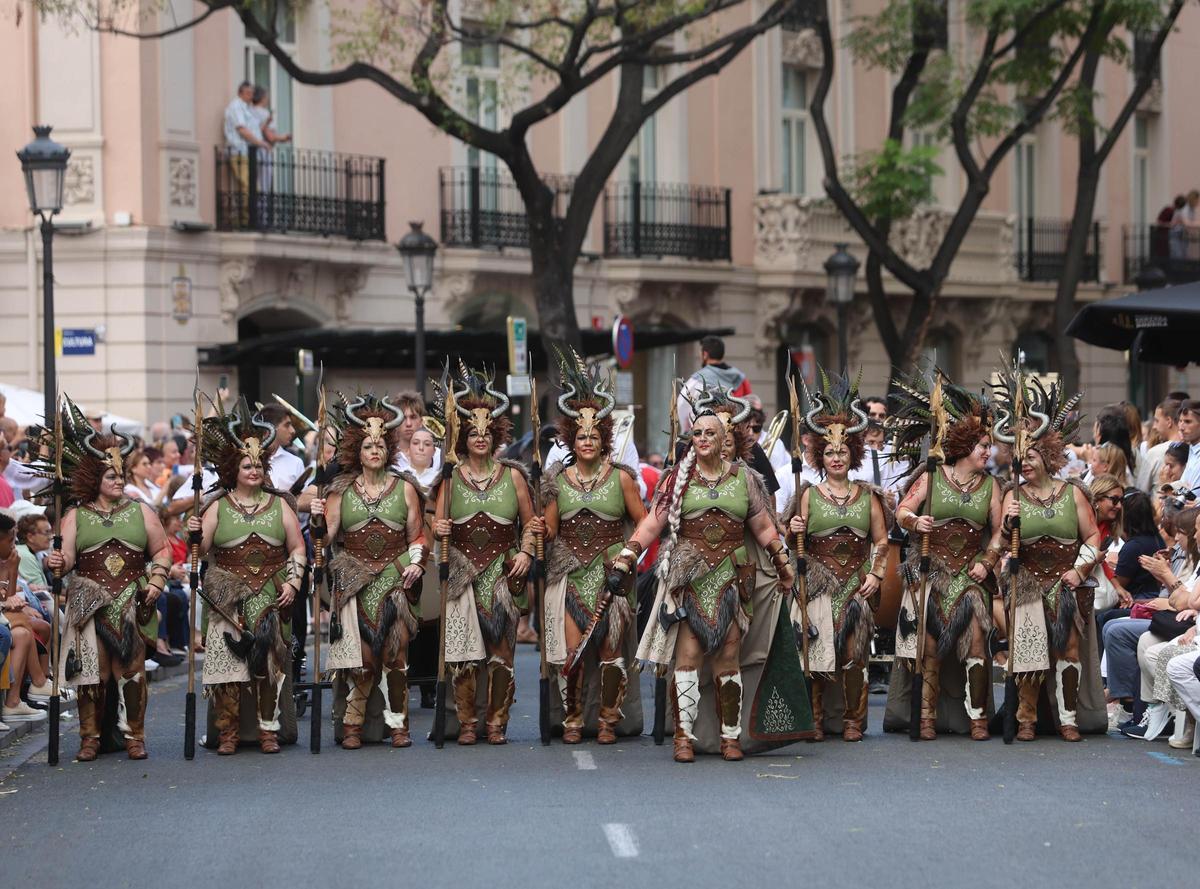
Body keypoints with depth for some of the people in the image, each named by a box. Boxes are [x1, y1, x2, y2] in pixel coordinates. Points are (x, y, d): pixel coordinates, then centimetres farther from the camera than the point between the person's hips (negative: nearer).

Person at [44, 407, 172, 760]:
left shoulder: (140, 512, 12)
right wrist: (57, 562, -22)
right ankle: (90, 737, 7)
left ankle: (133, 735, 6)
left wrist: (156, 581, -1)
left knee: (132, 670, -3)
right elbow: (67, 555, 0)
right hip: (89, 604, -1)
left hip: (131, 606, 1)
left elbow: (161, 550, 13)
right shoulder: (76, 515, 8)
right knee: (91, 669, -3)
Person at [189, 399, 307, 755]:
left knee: (268, 657, -8)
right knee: (226, 656, -10)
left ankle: (268, 729, 0)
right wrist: (194, 534, -19)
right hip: (228, 596, -1)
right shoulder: (218, 506, 7)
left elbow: (297, 547, 12)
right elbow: (202, 548, 1)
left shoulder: (279, 504, 11)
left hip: (270, 595, 1)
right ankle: (228, 732, -4)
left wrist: (293, 582, 0)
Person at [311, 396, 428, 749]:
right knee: (360, 653, -12)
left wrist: (416, 563, -4)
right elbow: (327, 536, 4)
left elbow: (418, 536, 12)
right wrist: (318, 518, -15)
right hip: (354, 580, 0)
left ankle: (397, 723, -4)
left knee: (395, 650, -12)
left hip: (396, 578, 0)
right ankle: (353, 725, -2)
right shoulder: (341, 491, 10)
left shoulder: (405, 488, 11)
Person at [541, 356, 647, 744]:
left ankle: (608, 719, 7)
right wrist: (541, 529, -10)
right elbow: (550, 529, 10)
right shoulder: (558, 480, 8)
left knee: (610, 646, -4)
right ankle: (573, 719, 3)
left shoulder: (621, 478, 2)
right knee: (572, 647, -9)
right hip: (570, 572, 1)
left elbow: (643, 523, 6)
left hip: (611, 571, -1)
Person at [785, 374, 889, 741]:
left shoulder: (867, 496, 11)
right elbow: (796, 542, 7)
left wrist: (875, 574, 2)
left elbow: (881, 541, 14)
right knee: (815, 648, -9)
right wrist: (794, 532, -14)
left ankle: (853, 720, 5)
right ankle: (814, 719, -1)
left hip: (856, 583, 1)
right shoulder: (809, 495, 7)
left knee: (853, 652, -5)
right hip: (818, 582, -1)